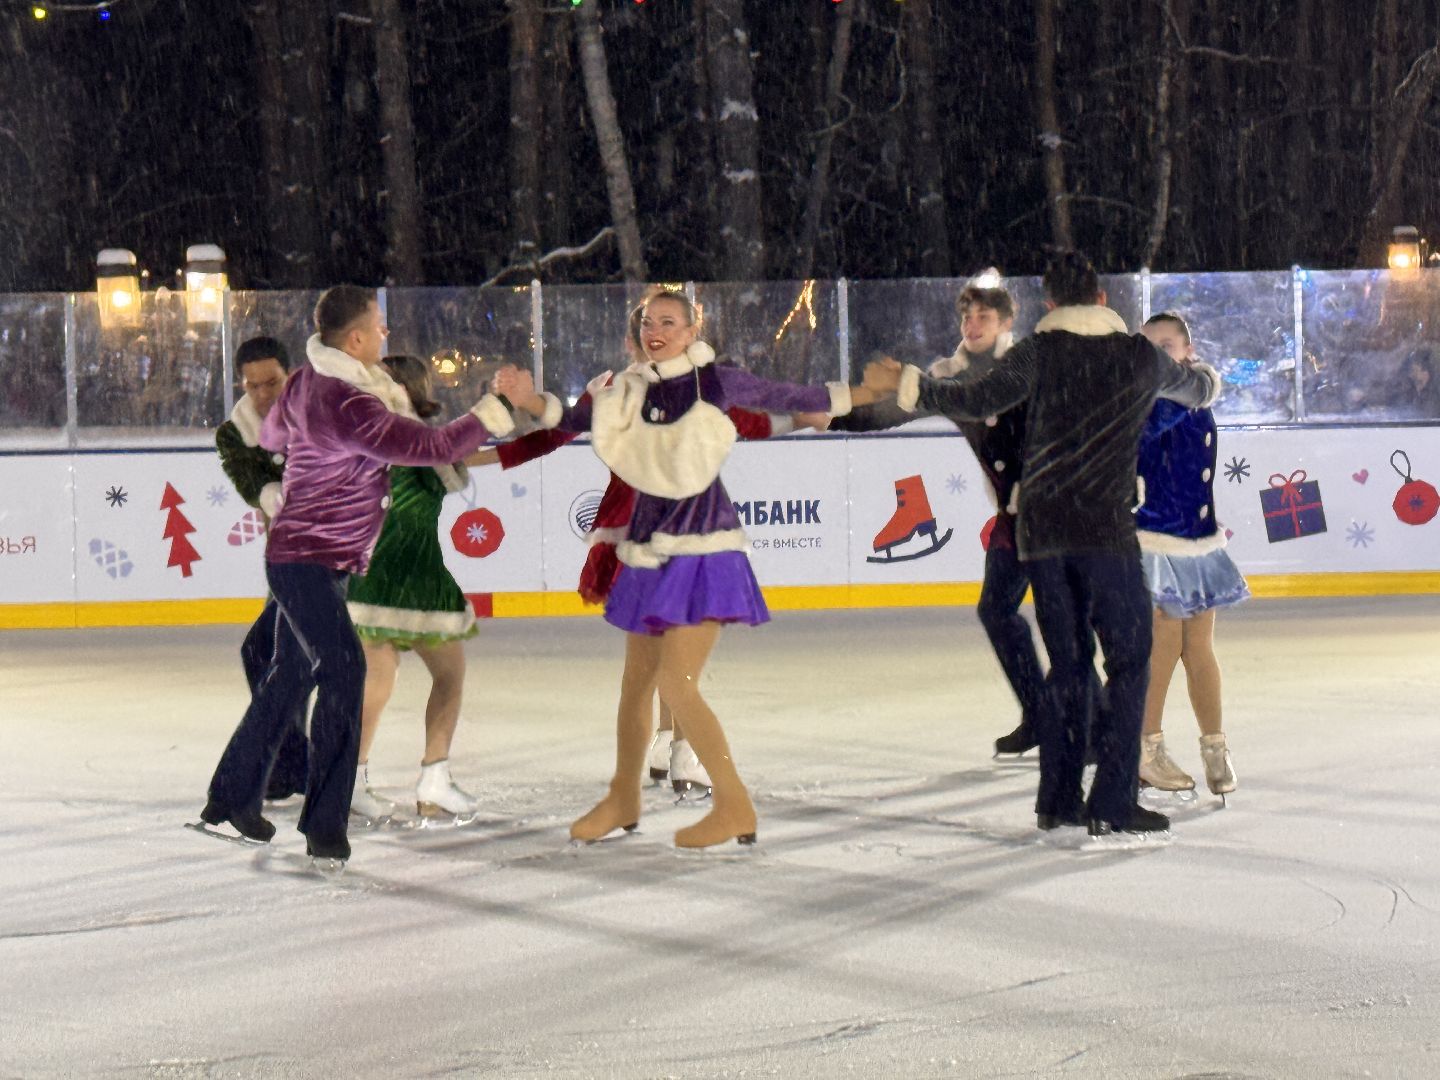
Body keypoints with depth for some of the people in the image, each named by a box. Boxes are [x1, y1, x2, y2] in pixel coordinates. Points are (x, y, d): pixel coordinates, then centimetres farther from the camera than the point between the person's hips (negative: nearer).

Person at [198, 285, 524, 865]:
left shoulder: (308, 382, 7)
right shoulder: (344, 404, -24)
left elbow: (271, 435, 25)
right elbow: (430, 446, -25)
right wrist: (498, 405, -17)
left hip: (297, 555, 11)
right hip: (308, 561, -11)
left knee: (289, 677, 19)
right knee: (343, 673, -16)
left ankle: (231, 797, 31)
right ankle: (324, 826, -17)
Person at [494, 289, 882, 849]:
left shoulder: (714, 381, -6)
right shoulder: (627, 389, 5)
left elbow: (792, 399, 3)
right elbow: (570, 420, 9)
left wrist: (874, 392, 6)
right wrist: (520, 396, -8)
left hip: (701, 548, -6)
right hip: (649, 546, 6)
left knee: (677, 685, -14)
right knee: (636, 681, 14)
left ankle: (735, 806, -4)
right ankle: (623, 799, 31)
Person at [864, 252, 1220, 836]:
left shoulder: (1039, 352, 4)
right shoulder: (1140, 355, 8)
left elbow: (978, 399, -6)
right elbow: (1196, 389, 26)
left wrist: (905, 383, 5)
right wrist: (1206, 378, 50)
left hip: (1039, 528, 3)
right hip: (1104, 528, -3)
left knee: (1066, 661, 13)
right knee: (1128, 658, 2)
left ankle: (1057, 798, 12)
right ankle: (1112, 802, -6)